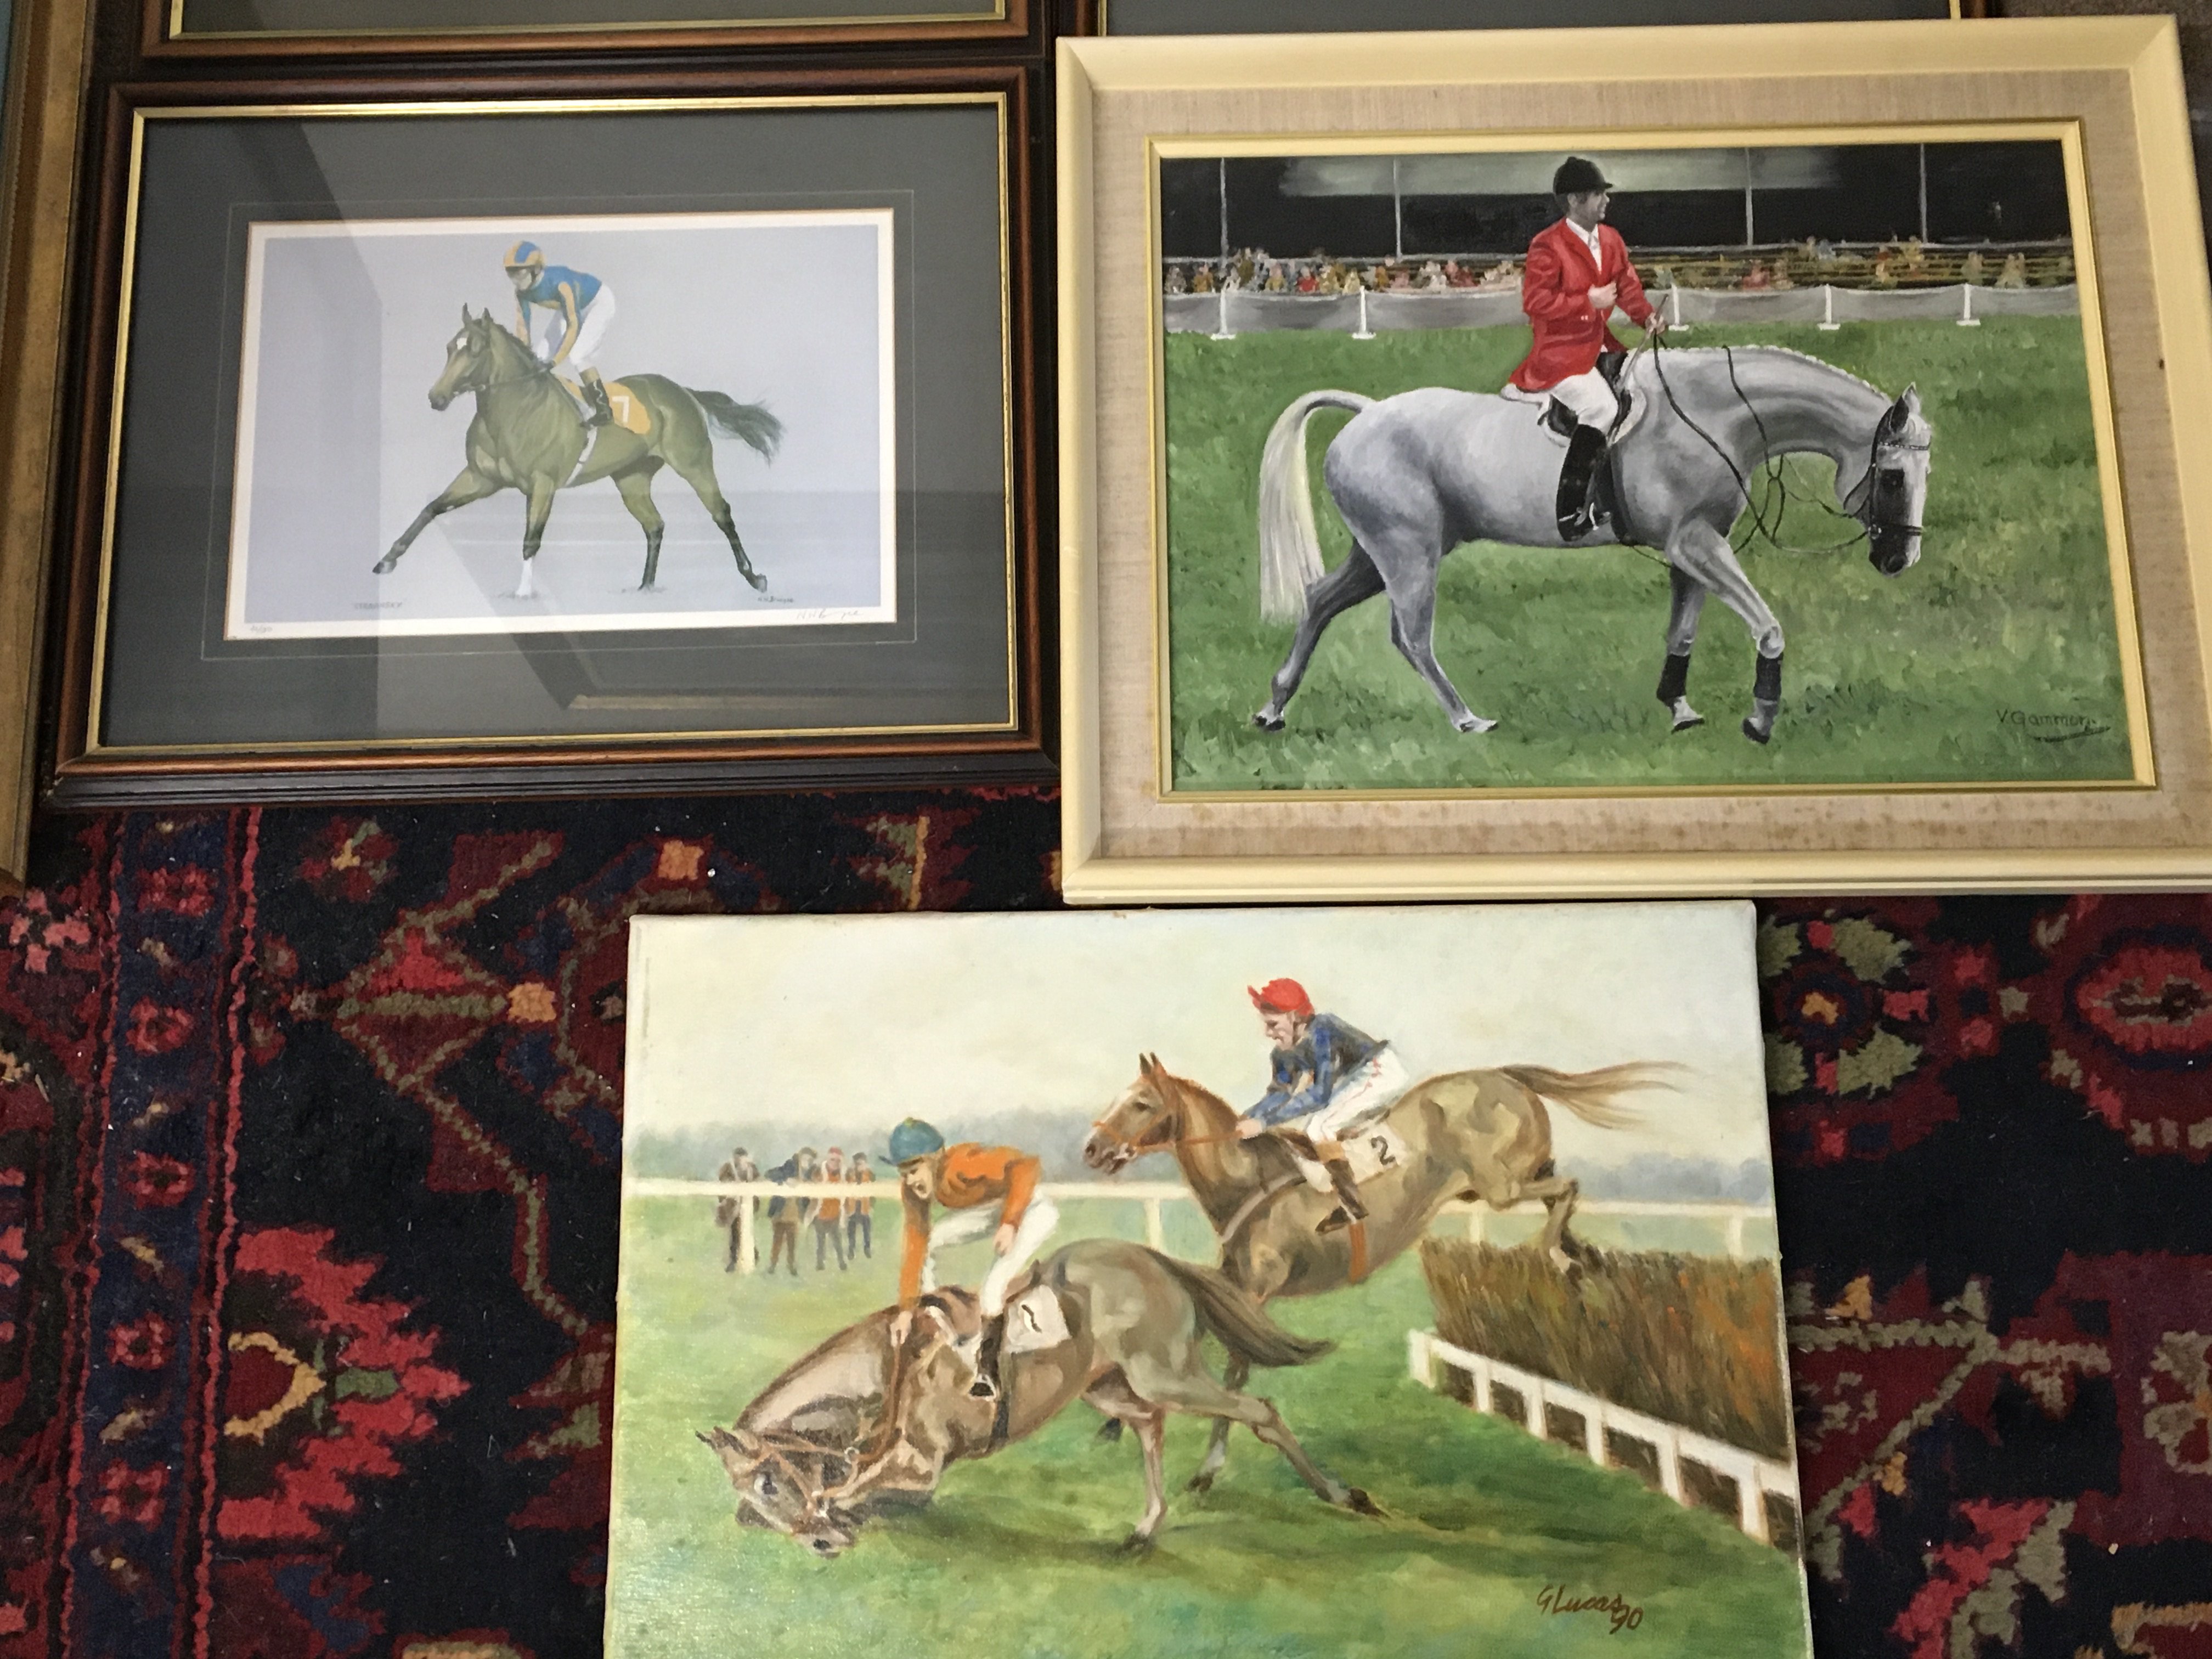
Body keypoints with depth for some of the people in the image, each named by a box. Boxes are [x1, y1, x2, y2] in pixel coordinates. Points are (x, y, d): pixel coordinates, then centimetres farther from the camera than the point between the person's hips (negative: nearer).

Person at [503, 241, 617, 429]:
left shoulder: (560, 284, -40)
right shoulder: (522, 292, -18)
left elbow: (574, 326, -42)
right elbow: (523, 328, -10)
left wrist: (555, 362, -44)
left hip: (599, 303, -8)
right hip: (568, 308, 8)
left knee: (577, 355, -22)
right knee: (541, 356, 0)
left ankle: (603, 409, -14)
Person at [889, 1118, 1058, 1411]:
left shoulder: (961, 1165, -36)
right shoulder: (914, 1190, -14)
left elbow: (1027, 1166, -37)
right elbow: (916, 1244, -10)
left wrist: (1010, 1223, -42)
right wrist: (907, 1307, -12)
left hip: (1031, 1209, -8)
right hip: (987, 1212, 8)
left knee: (993, 1291, -23)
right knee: (925, 1245, 3)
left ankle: (987, 1375, -10)